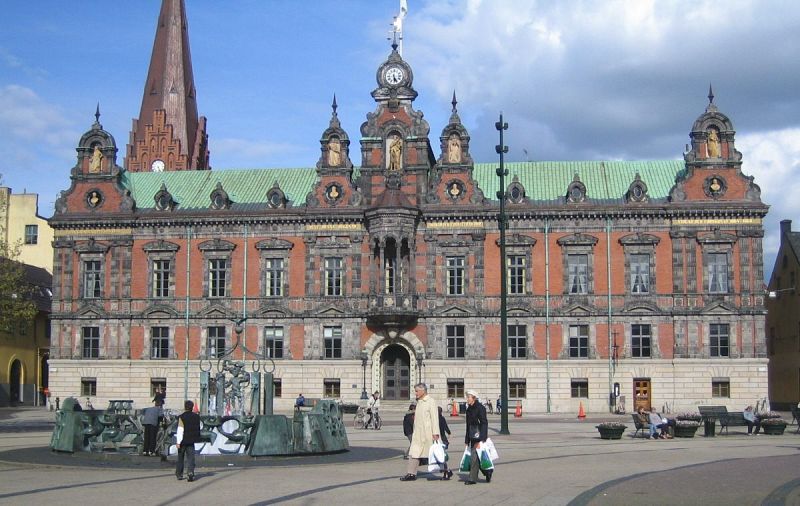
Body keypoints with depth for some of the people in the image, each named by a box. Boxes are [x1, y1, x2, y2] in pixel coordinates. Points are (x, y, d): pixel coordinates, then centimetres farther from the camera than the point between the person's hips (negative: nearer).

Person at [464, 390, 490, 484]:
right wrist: (467, 440, 17)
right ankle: (487, 472, 27)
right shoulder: (469, 409, 13)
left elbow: (484, 423, -15)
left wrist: (481, 439, -20)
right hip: (472, 436, 8)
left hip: (479, 435, -8)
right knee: (475, 457, 10)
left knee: (474, 456, -9)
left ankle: (472, 478, -5)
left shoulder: (480, 408, -11)